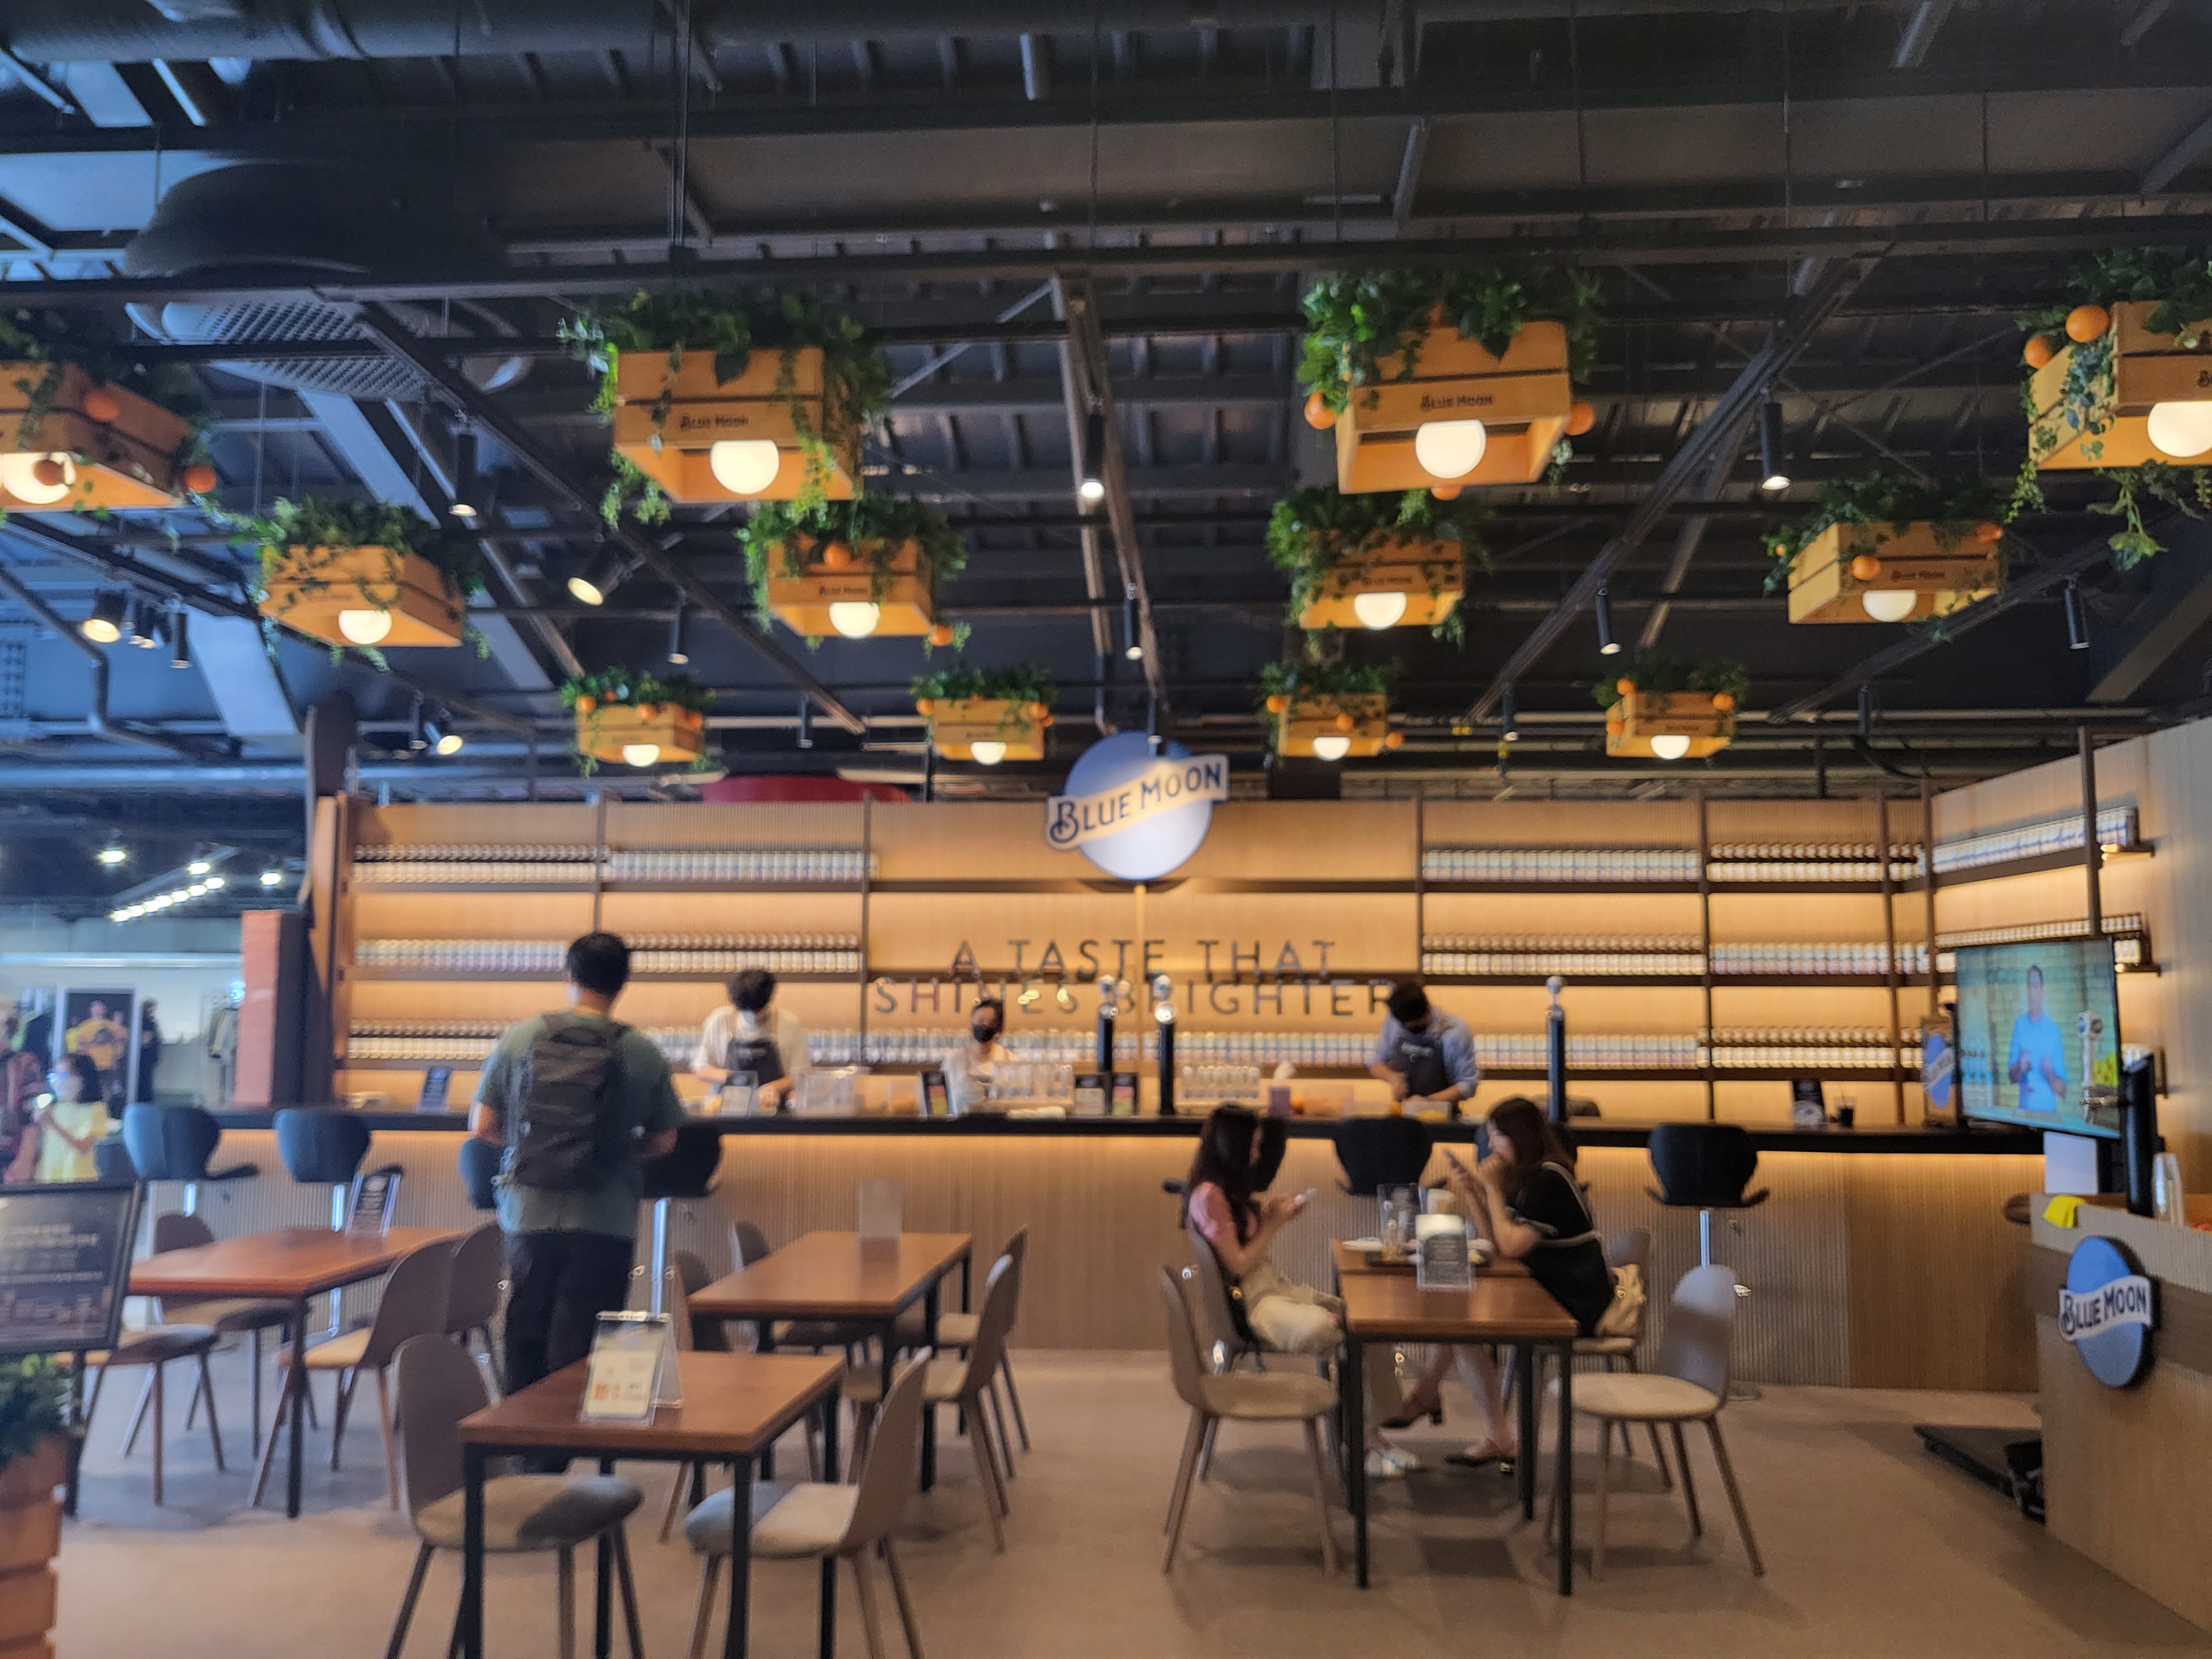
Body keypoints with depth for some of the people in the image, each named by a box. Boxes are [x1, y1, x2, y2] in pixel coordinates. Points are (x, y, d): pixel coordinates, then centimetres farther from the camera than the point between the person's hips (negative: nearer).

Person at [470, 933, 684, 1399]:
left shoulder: (518, 1039, -2)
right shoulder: (643, 1054, -5)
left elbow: (482, 1127, 3)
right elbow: (663, 1142, 3)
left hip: (529, 1215, 2)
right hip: (603, 1222, -2)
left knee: (525, 1343, 18)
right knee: (578, 1358, 5)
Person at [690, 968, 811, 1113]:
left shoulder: (789, 1023, 1)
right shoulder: (720, 1021, 4)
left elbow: (800, 1074, 7)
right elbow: (699, 1068, 12)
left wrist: (774, 1088, -12)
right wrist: (728, 1077, -8)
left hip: (772, 1111, 0)